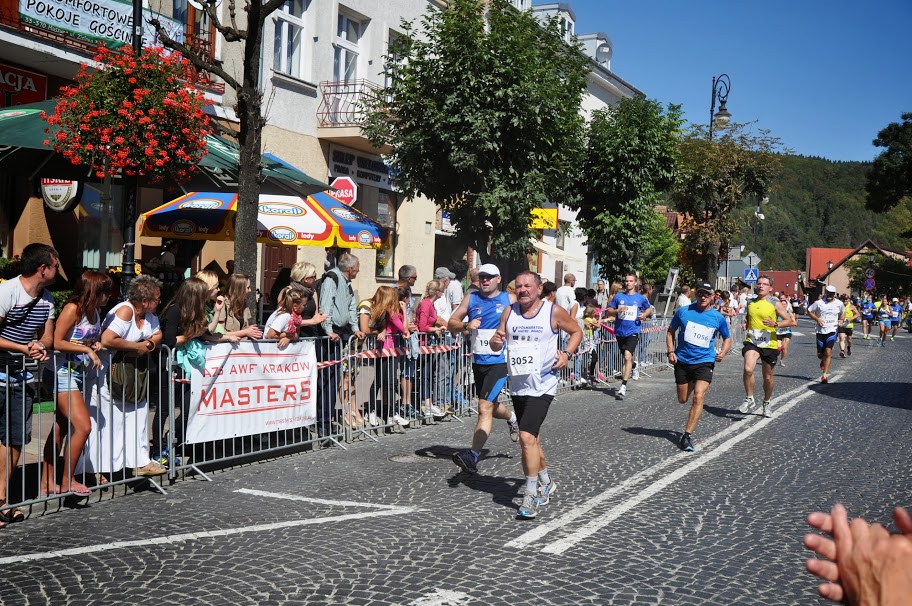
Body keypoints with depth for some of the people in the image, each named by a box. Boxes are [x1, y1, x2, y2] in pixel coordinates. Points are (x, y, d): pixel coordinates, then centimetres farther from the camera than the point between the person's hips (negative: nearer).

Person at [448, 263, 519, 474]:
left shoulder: (510, 300, 0)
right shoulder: (471, 299, 6)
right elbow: (451, 324, 7)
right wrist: (466, 326, -13)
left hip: (500, 361, -5)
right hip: (478, 361, 5)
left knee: (485, 407, -16)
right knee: (491, 406, 21)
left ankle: (473, 456, -18)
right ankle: (512, 418, 55)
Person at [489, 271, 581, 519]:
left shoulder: (553, 312, -6)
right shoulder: (509, 311, 4)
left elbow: (576, 331, 8)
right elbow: (496, 346, 8)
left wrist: (567, 353, -8)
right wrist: (496, 341, -16)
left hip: (542, 386, -6)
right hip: (518, 386, 6)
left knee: (527, 437, -18)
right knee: (531, 439, 17)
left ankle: (531, 496, -9)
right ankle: (546, 483, 37)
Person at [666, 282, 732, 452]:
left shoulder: (718, 317, -1)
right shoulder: (683, 312, -2)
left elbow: (727, 338, 14)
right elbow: (670, 331, 9)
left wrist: (723, 352, -5)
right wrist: (671, 351, -4)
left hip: (704, 362, -2)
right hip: (682, 361, 2)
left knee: (698, 397, -19)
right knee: (683, 399, 13)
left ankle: (687, 435, -14)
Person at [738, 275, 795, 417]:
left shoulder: (775, 303, -5)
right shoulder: (750, 303, 9)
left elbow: (790, 321, -8)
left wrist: (775, 324, -24)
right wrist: (746, 324, 6)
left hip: (769, 344, -2)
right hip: (752, 342, 2)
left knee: (768, 377, 11)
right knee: (748, 369, -24)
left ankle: (766, 403, 35)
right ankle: (749, 399, -7)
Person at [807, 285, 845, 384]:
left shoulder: (839, 304, 2)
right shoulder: (819, 303, -5)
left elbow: (842, 312, 21)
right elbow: (809, 311, 4)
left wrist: (841, 320, 2)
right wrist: (817, 319, -12)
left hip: (832, 330, -1)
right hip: (821, 331, 1)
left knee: (828, 352, -17)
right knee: (820, 354, 7)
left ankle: (825, 375, -13)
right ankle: (823, 361, 46)